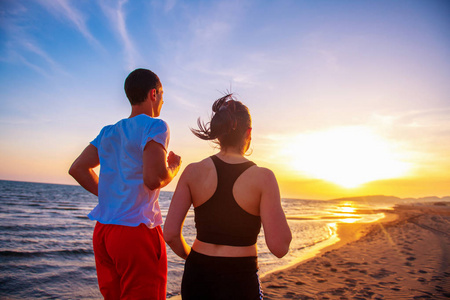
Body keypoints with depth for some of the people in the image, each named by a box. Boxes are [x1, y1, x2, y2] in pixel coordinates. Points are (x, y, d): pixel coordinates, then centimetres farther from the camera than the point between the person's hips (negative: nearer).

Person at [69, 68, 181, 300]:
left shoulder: (108, 132, 14)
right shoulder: (154, 126, -9)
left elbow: (77, 169, 16)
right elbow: (154, 179, -21)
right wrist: (174, 165, -1)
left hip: (102, 231, 8)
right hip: (137, 232, -8)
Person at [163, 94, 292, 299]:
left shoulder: (193, 172, -6)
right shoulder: (263, 177, -12)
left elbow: (170, 234, -9)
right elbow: (279, 247, -14)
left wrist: (190, 256, 11)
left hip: (197, 277, 3)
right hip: (240, 283, -2)